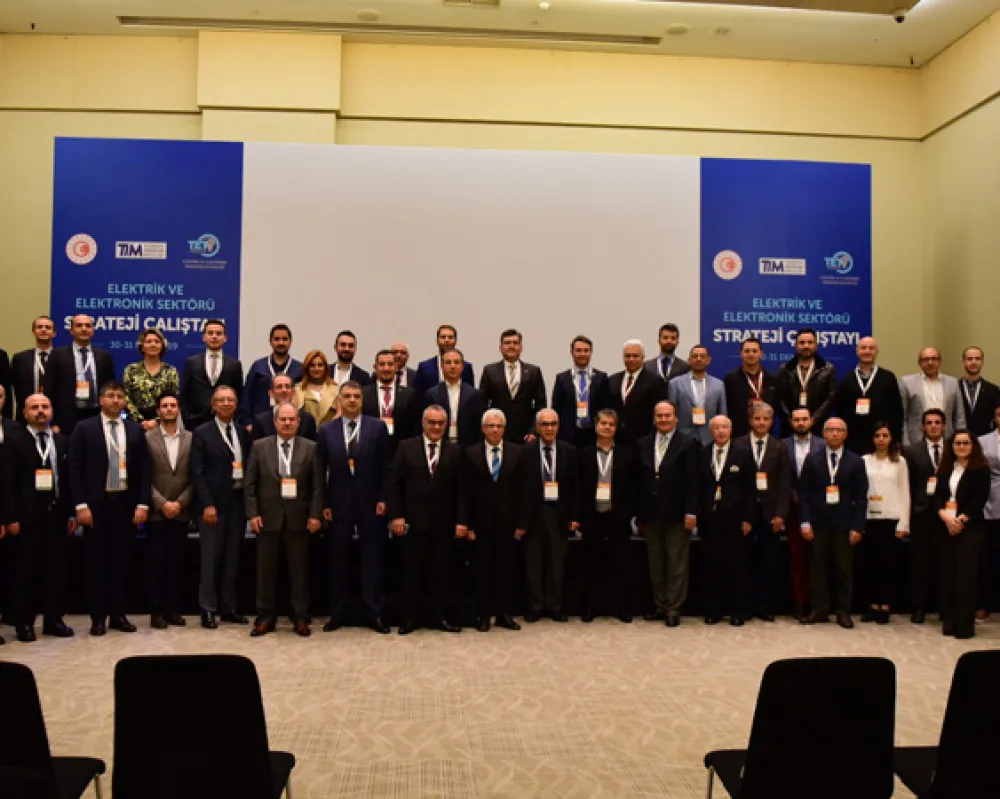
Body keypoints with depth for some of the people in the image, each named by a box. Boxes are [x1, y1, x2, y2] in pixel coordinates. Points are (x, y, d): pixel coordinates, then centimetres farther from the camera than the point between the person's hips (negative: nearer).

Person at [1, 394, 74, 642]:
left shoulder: (62, 441, 11)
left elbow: (69, 478, 9)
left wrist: (72, 513, 4)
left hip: (57, 514, 3)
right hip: (28, 516, -3)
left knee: (56, 568, 7)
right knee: (26, 570, 3)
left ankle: (53, 619, 17)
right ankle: (24, 622, 13)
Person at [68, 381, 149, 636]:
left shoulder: (136, 430, 8)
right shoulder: (84, 428, 1)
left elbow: (143, 469, 5)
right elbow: (75, 468, -3)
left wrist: (142, 504, -3)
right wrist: (81, 505, -10)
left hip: (126, 503, 2)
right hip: (96, 503, -2)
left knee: (121, 560, 6)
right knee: (96, 560, 4)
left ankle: (118, 614, 15)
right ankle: (98, 617, 13)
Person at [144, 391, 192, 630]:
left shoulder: (191, 438, 4)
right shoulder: (147, 438, 0)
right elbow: (144, 477, -4)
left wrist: (179, 503, -7)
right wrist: (162, 503, -11)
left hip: (181, 511, 2)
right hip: (156, 512, -2)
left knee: (176, 562, 7)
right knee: (156, 562, 2)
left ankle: (173, 609, 15)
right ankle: (157, 611, 10)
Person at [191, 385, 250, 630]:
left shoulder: (243, 433, 11)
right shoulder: (202, 433, -2)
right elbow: (197, 473, -7)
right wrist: (207, 504, -14)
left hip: (238, 502, 4)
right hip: (213, 503, -4)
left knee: (232, 559, 10)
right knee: (210, 559, 1)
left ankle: (228, 607, 19)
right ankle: (209, 609, 9)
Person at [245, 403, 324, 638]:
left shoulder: (310, 448, 2)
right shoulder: (259, 446, 3)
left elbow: (317, 485, 1)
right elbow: (250, 484, 3)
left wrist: (315, 514, -6)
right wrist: (252, 514, -5)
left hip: (298, 519, 0)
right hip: (268, 518, 1)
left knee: (299, 571, 5)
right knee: (266, 570, 7)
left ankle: (300, 618, 16)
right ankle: (266, 618, 18)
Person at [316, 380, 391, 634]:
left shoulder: (377, 427, 1)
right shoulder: (326, 430, 4)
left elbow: (385, 467, 1)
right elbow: (320, 470, 4)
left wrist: (383, 499, -5)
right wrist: (324, 504, -1)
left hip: (370, 503, -1)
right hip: (339, 503, 1)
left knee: (373, 558, 3)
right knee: (337, 559, 8)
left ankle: (374, 614, 11)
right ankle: (336, 613, 18)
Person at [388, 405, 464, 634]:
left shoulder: (455, 451, 3)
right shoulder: (406, 447, 1)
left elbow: (461, 489, 1)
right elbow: (394, 483, 0)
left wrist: (461, 520, -5)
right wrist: (396, 515, -7)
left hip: (444, 523, 1)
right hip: (413, 521, -1)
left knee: (441, 572, 8)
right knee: (412, 572, 6)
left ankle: (439, 617, 19)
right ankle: (410, 617, 17)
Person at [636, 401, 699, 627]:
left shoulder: (688, 443, -3)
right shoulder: (643, 444, 9)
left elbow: (692, 481, -7)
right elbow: (640, 480, 9)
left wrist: (691, 512, -13)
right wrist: (638, 514, 7)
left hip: (676, 514, -4)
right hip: (650, 514, 4)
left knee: (677, 564, 2)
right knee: (656, 564, 11)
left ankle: (673, 608, 10)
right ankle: (660, 606, 20)